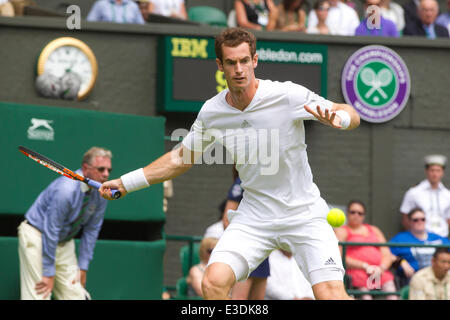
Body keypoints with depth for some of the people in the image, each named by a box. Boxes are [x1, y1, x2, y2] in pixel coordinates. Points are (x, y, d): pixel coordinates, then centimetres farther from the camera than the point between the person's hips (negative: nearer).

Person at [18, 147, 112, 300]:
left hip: (64, 241, 7)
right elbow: (50, 231, -26)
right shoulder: (65, 190, -30)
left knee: (75, 294, -1)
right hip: (37, 236, -7)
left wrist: (83, 267, 2)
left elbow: (91, 230, 3)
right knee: (39, 294, -14)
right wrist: (49, 274, -23)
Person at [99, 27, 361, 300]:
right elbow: (181, 159, 14)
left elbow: (351, 115, -7)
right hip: (254, 217, 3)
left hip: (303, 214, -3)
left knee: (331, 294, -19)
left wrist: (337, 118, -31)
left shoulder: (288, 95, -14)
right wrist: (126, 183, 14)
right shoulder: (211, 112, -2)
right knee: (213, 283, -17)